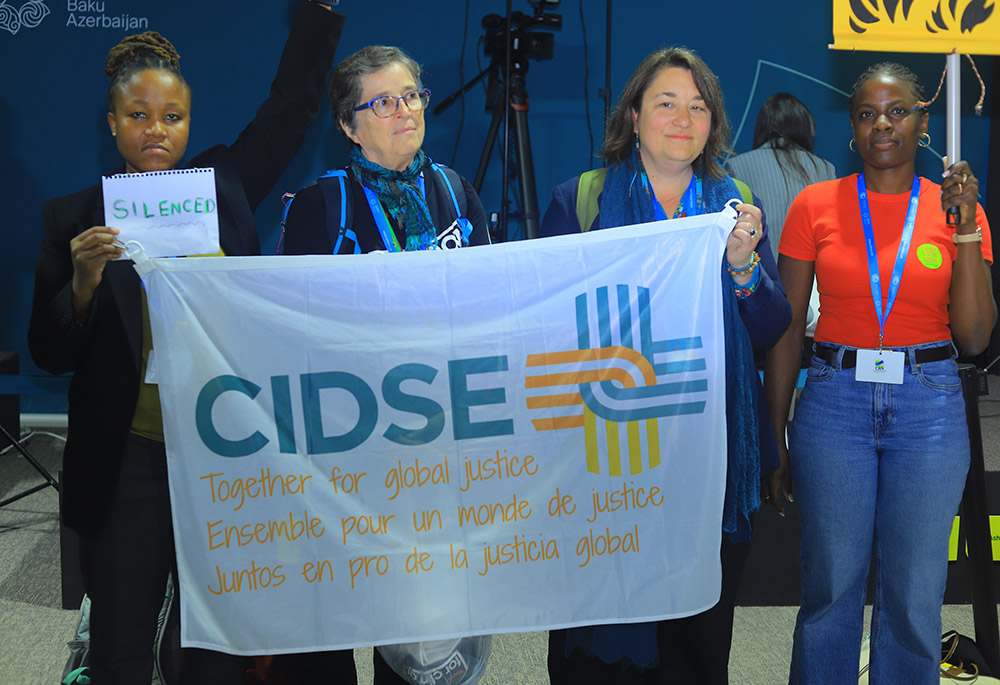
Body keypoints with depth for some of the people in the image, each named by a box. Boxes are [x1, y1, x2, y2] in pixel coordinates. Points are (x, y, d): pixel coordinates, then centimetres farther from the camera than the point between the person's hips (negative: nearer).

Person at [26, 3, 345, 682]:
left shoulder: (224, 185, 6)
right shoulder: (74, 217, 1)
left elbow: (295, 99, 6)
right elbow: (50, 354, 0)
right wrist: (84, 282, -18)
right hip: (127, 465, -1)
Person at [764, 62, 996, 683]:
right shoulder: (815, 205, 1)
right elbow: (787, 330, 2)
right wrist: (774, 440, 1)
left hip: (929, 408, 1)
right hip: (835, 402, -1)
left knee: (915, 598, 8)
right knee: (830, 589, 6)